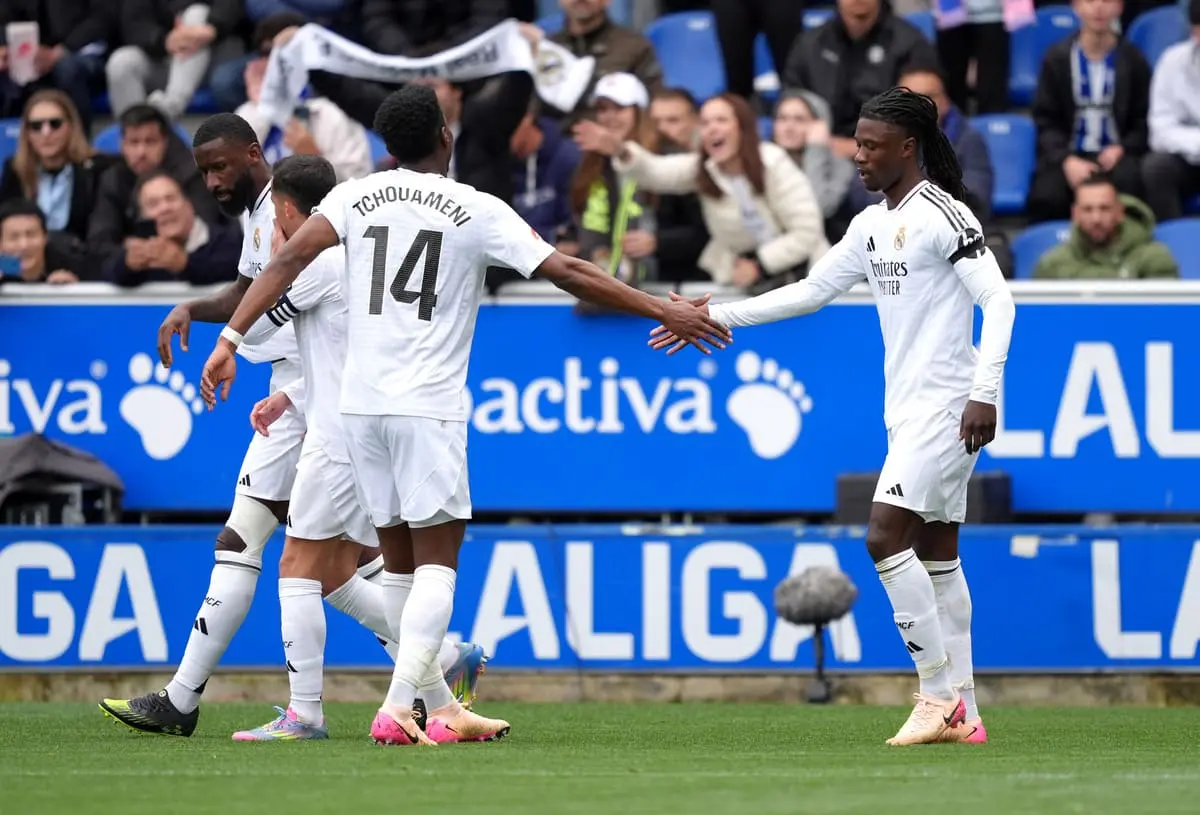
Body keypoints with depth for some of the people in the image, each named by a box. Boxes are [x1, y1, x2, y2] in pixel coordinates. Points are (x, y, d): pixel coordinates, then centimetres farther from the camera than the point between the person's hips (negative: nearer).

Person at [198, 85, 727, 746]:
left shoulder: (355, 196, 6)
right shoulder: (477, 210, -2)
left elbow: (290, 259, -6)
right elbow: (569, 274, -4)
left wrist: (231, 339, -6)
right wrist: (665, 313, 1)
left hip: (361, 401, 4)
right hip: (429, 406, -4)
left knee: (399, 560, 12)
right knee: (436, 560, -2)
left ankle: (440, 708, 18)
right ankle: (398, 706, -17)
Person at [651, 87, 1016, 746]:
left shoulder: (943, 215, -11)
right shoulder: (872, 224, 15)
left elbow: (998, 301, -16)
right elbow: (812, 290, 21)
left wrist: (985, 393, -24)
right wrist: (717, 316, 17)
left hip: (946, 407, -9)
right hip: (907, 411, 9)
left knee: (885, 536, -17)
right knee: (935, 555, 7)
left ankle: (940, 691, -12)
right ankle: (961, 713, 7)